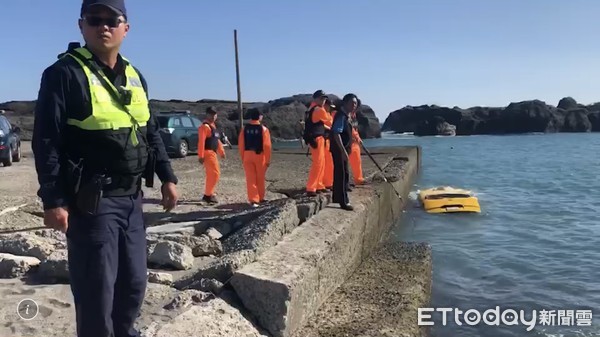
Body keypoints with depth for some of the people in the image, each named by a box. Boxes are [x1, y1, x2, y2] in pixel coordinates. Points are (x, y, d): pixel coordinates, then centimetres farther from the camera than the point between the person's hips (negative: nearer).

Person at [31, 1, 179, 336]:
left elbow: (152, 132, 18)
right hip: (92, 201, -6)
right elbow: (46, 141, -11)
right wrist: (53, 199, -15)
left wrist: (167, 177, 12)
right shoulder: (64, 73, -7)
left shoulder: (135, 77, 13)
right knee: (97, 288, 1)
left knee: (134, 281, 15)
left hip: (131, 198, 7)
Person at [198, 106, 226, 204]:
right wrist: (201, 156, -24)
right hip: (208, 153, -10)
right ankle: (208, 195, -4)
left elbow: (217, 140, 26)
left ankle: (208, 194, 23)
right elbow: (201, 142, -19)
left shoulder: (213, 126, 18)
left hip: (212, 153, 10)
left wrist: (221, 151, 24)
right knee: (215, 173, -10)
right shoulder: (205, 126, -12)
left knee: (211, 174, 14)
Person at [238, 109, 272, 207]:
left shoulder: (245, 129, 1)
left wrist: (243, 157, 12)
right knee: (260, 178, 13)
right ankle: (260, 198, 26)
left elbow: (241, 145, 2)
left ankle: (253, 199, -3)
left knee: (250, 179, 3)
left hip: (247, 155, 2)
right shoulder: (263, 129, -8)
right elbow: (267, 145, -11)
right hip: (259, 155, -2)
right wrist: (268, 159, -4)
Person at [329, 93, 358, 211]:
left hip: (342, 149, 10)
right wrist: (343, 151, -27)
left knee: (339, 174, 17)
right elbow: (336, 134, -24)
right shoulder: (341, 115, -16)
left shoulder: (346, 115, 15)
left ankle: (337, 197, 28)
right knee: (343, 174, -7)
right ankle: (343, 201, -3)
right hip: (339, 149, -10)